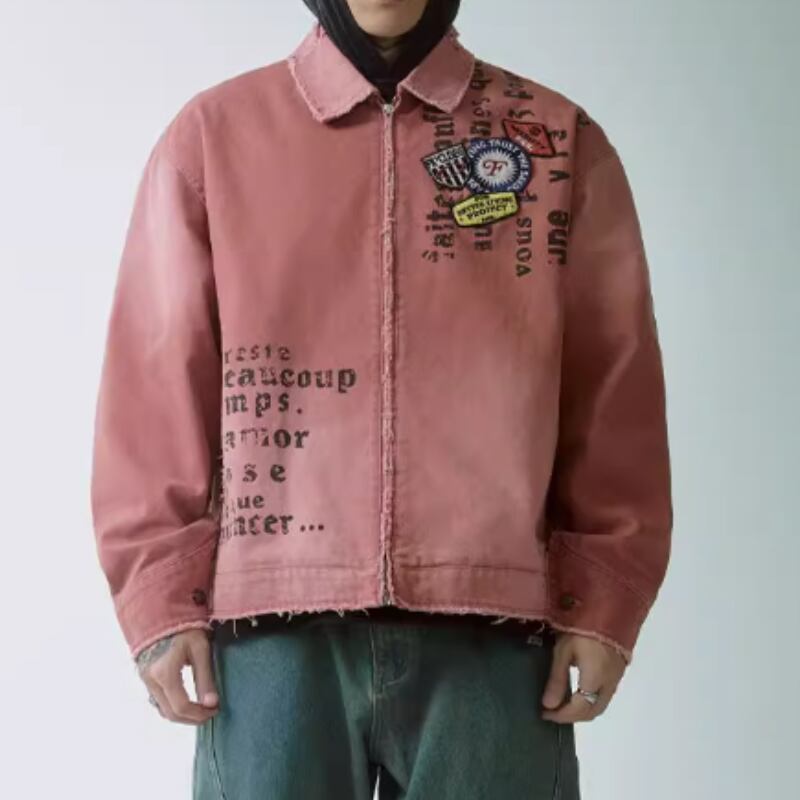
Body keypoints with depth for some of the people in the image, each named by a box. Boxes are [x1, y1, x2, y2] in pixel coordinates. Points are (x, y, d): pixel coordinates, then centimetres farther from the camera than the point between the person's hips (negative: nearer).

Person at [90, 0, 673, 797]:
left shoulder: (563, 141, 9)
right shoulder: (211, 134, 7)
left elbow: (614, 394, 7)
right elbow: (156, 387, 6)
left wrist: (602, 599, 0)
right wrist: (161, 595, -1)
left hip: (492, 624, 1)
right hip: (274, 624, 0)